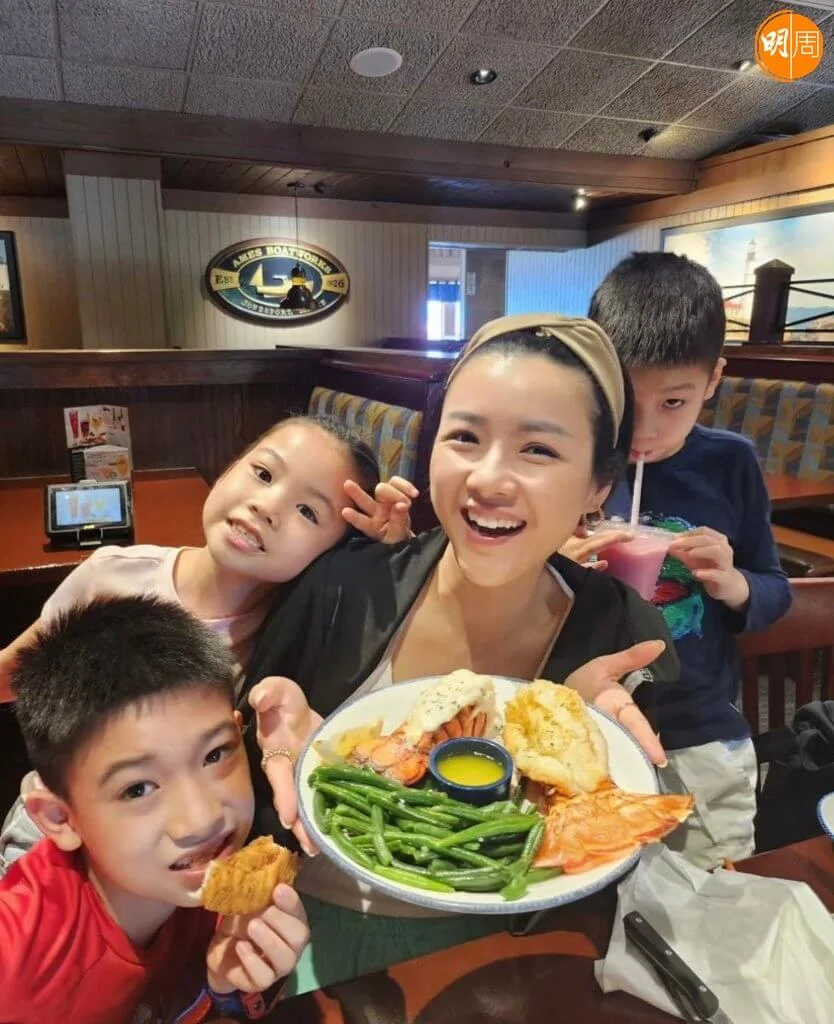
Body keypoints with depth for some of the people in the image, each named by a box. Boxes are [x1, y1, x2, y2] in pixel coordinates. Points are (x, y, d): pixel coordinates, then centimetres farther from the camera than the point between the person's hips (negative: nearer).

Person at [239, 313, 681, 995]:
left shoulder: (626, 641, -13)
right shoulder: (341, 591, -16)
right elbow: (236, 766, -5)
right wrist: (292, 739, -25)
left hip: (485, 948, 0)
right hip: (312, 936, 1)